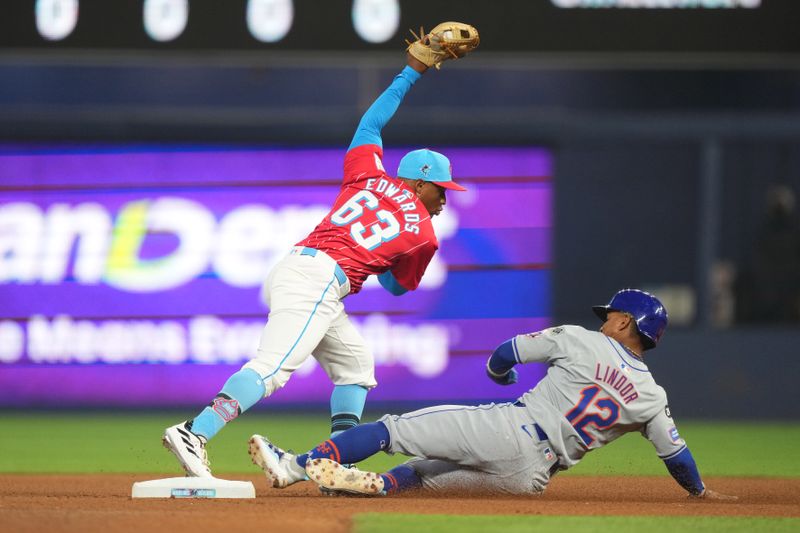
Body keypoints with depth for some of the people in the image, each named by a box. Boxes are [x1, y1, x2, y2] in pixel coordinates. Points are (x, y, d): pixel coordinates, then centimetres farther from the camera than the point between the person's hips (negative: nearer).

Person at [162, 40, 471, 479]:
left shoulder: (368, 178, 22)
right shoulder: (422, 233, 8)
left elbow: (371, 121, 37)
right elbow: (398, 286, 22)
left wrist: (411, 72, 43)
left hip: (291, 267, 8)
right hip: (318, 282, -8)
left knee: (355, 365, 19)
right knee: (272, 367, -22)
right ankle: (194, 435, -39)